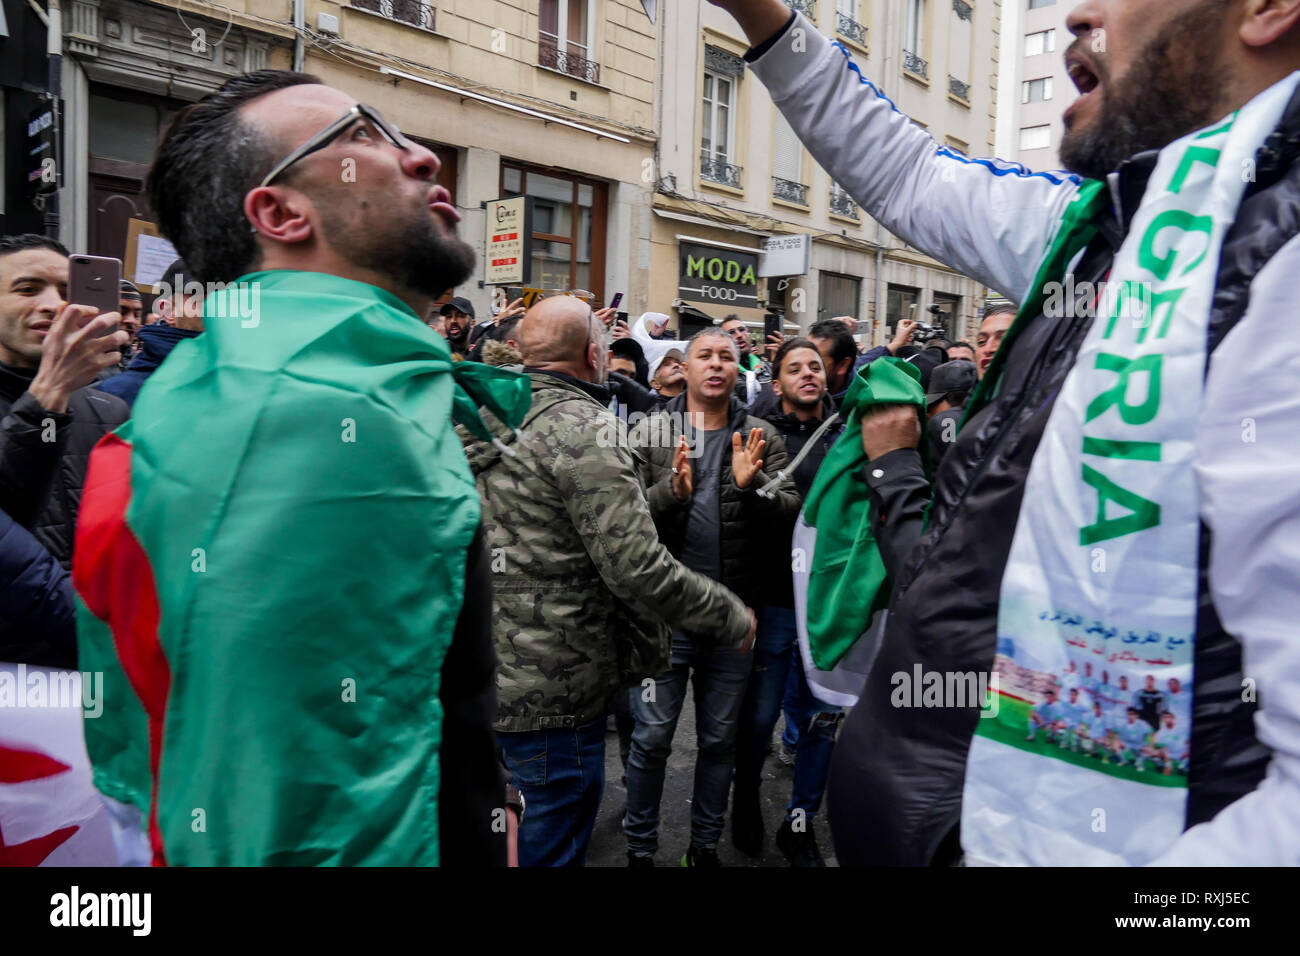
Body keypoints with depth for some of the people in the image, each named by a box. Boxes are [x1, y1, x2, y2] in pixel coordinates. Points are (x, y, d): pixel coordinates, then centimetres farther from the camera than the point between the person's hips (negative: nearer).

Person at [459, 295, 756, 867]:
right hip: (552, 696, -9)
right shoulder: (584, 428, -19)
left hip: (485, 674, 9)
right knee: (551, 849, 8)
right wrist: (731, 616, -12)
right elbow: (635, 566, -25)